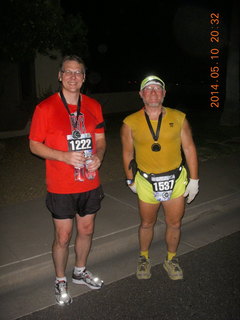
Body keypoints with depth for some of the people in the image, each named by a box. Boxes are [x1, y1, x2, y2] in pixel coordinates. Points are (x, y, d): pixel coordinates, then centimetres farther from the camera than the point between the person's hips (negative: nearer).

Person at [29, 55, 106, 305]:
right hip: (61, 187, -4)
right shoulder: (45, 108, -10)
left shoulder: (93, 106, 4)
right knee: (63, 236, 7)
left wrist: (98, 156, -10)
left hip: (90, 183, 5)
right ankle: (60, 281, 33)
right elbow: (35, 145, -7)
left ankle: (80, 272, 43)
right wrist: (65, 156, -22)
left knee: (86, 230, 18)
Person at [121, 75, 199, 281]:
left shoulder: (179, 118, -5)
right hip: (147, 182, -1)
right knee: (147, 223, 16)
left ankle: (171, 259, 40)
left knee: (174, 224, 14)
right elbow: (128, 153, 3)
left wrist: (194, 180, 0)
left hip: (176, 180, 1)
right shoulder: (130, 123, -7)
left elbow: (189, 148, 0)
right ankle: (144, 258, 41)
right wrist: (131, 180, 8)